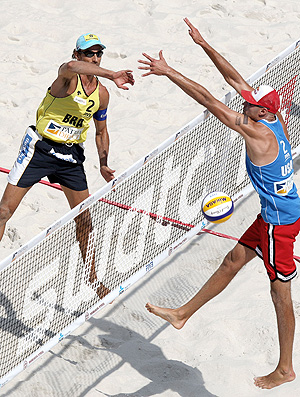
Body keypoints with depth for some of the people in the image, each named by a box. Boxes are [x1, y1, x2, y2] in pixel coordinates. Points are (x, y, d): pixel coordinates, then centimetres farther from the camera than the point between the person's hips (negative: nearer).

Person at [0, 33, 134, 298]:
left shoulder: (101, 94, 4)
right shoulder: (67, 75, -14)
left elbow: (101, 131, 19)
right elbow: (72, 66, -42)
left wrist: (104, 164, 7)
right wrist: (111, 75, -47)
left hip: (70, 156, 5)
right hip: (40, 148, -5)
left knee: (84, 220, 8)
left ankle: (93, 278, 23)